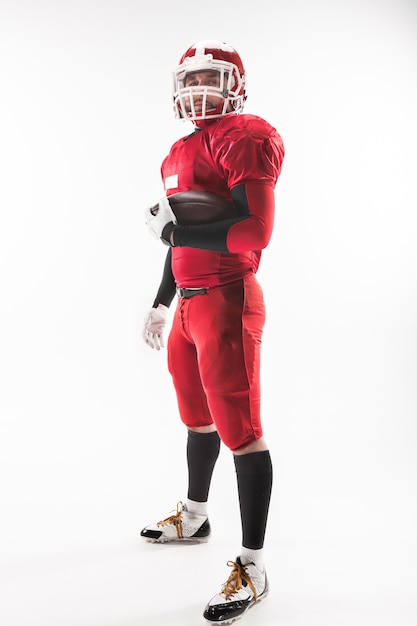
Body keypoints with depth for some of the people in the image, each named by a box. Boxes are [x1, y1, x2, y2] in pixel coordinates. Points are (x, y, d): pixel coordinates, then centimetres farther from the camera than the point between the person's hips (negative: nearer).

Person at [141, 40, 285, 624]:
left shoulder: (245, 139, -9)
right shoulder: (181, 152, 18)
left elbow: (255, 231, -21)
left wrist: (171, 230, -15)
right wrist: (162, 303, 27)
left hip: (227, 303, -9)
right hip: (190, 304, 9)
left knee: (240, 430, -5)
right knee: (198, 418, 22)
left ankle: (253, 567, 7)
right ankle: (195, 515, 43)